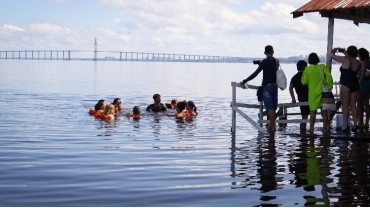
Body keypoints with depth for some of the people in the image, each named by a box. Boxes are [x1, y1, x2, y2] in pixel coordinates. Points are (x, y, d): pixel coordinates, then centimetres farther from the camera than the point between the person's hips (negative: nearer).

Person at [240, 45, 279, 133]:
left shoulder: (265, 62, -10)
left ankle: (273, 126, -13)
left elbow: (256, 73, -16)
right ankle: (271, 124, 20)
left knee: (270, 107, -9)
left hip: (267, 86, -6)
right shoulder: (276, 61, 10)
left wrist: (245, 81, -13)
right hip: (274, 86, 7)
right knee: (273, 107, 12)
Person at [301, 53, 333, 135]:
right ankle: (325, 129, 11)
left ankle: (311, 129, 0)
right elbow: (329, 77, -10)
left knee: (313, 111, 4)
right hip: (323, 92, 1)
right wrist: (329, 87, -2)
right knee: (324, 111, 10)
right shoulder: (323, 67, -3)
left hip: (313, 93, -1)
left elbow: (304, 82, 0)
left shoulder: (307, 69, -5)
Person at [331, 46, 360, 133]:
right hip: (355, 85, 6)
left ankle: (345, 125, -8)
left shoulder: (345, 60, -11)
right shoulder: (358, 62, 7)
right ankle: (355, 125, 10)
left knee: (345, 105, -3)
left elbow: (333, 56, -2)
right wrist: (346, 55, 28)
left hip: (346, 85, -6)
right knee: (353, 105, 11)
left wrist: (333, 51, 17)